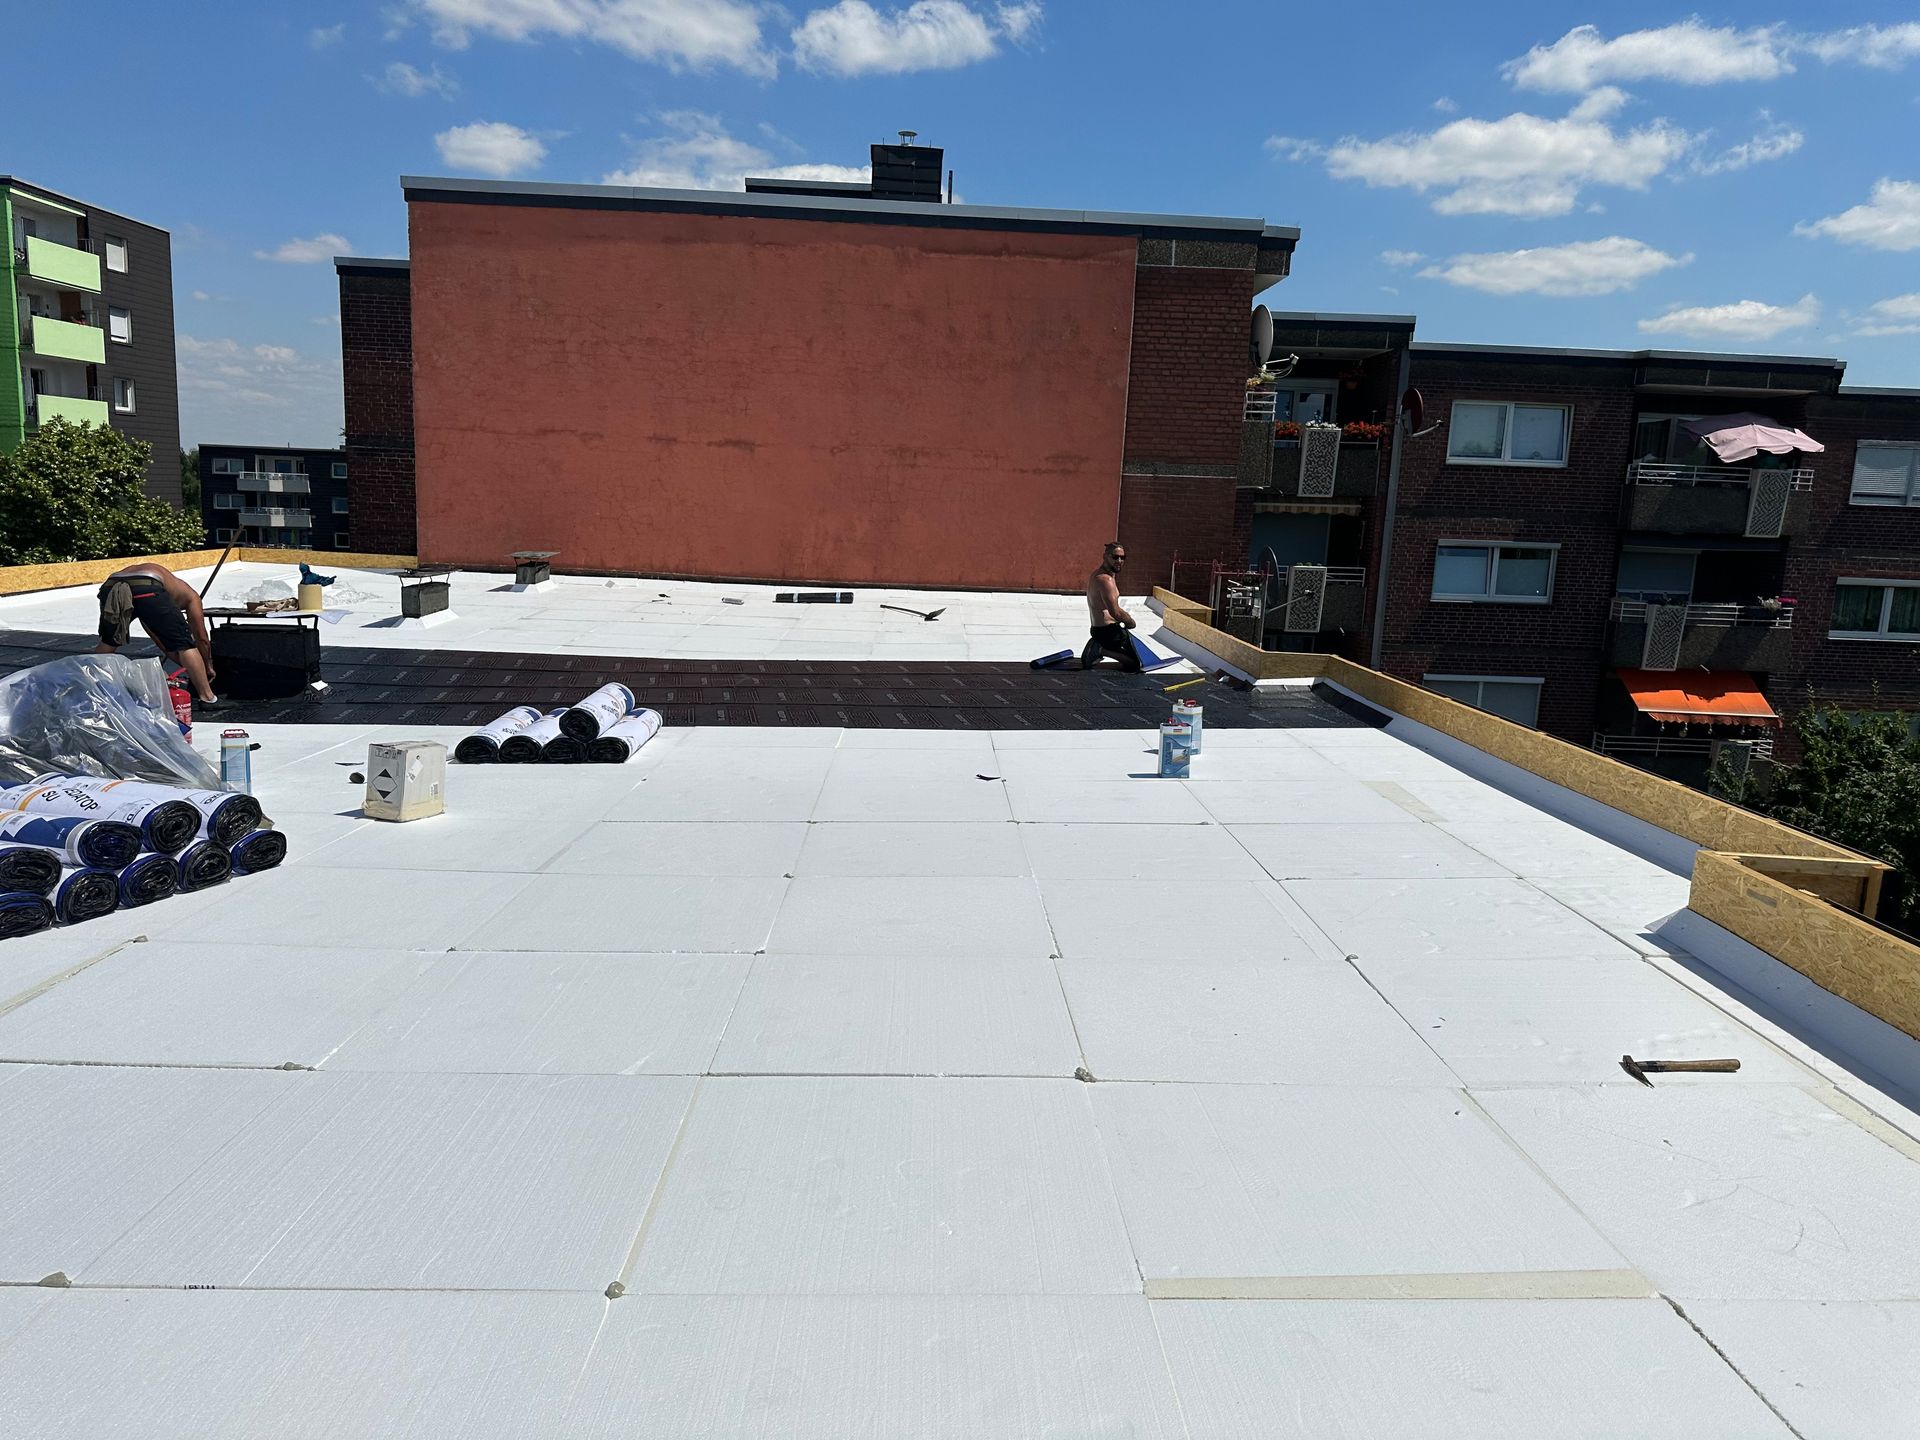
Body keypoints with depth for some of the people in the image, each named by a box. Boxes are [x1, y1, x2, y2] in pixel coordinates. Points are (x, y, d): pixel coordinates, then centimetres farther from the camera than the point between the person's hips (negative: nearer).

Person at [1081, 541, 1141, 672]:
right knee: (1135, 664, -2)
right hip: (1108, 631, -10)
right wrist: (1130, 621, -9)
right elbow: (1116, 613, -26)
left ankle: (1099, 648, 13)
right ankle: (1103, 650, -9)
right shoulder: (1106, 579, -23)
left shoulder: (1096, 575, 11)